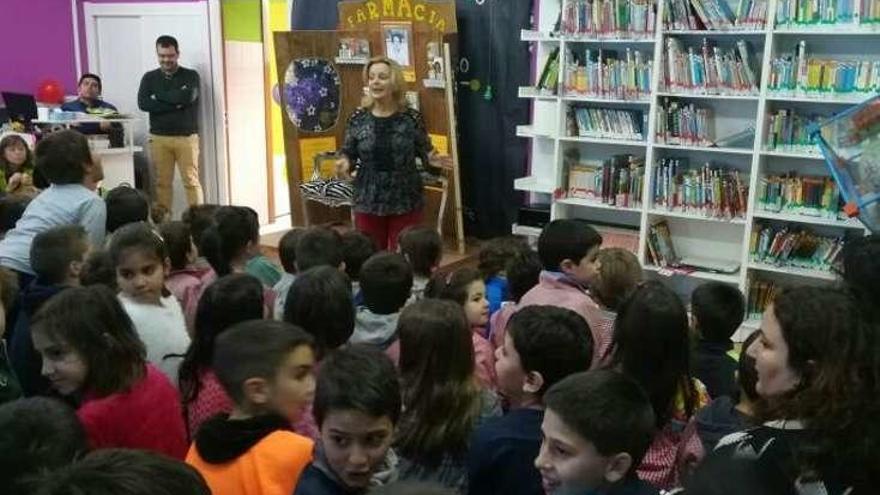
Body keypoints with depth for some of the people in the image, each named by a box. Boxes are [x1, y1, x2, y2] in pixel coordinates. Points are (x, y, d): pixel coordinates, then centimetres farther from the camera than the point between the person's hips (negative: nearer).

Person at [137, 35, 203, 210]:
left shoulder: (191, 75, 5)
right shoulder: (149, 77, 10)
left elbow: (188, 97, -15)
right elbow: (143, 103, -6)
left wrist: (159, 96, -6)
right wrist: (175, 102, -12)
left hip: (186, 137, -2)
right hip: (159, 138, 2)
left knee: (191, 181, -4)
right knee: (162, 182, 4)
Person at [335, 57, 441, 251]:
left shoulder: (412, 118, -4)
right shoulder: (358, 119, -1)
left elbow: (425, 155, 4)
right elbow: (348, 154, 7)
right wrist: (344, 163, -15)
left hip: (405, 202, -1)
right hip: (368, 202, 1)